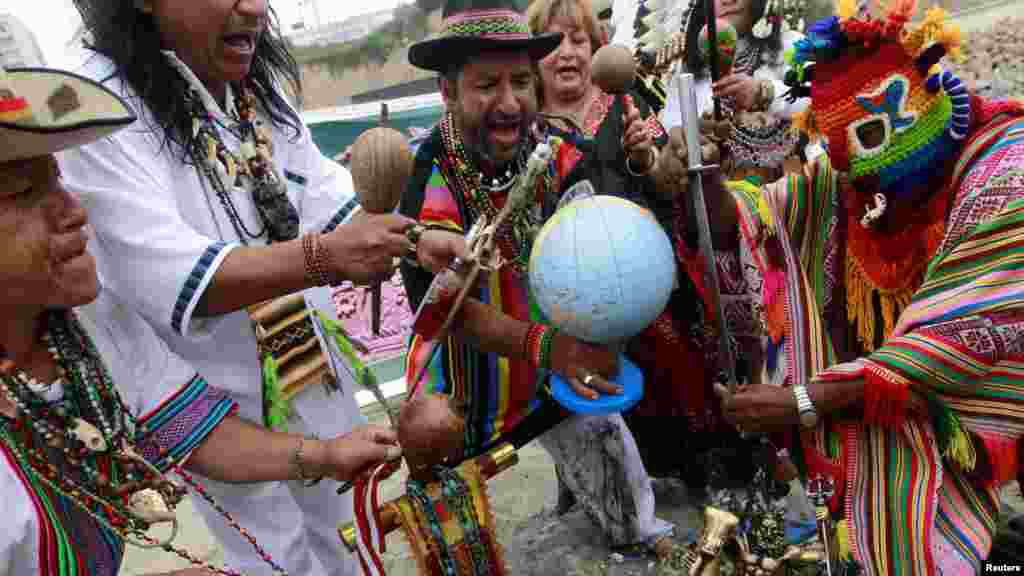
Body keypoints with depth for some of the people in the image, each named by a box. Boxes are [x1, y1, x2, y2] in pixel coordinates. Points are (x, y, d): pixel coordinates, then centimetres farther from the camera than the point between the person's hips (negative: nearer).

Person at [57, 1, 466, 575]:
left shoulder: (260, 88, 2)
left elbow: (322, 193, 2)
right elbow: (165, 276, -30)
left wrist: (414, 240, -13)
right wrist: (325, 257, -41)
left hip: (316, 372, 6)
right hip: (222, 405, -6)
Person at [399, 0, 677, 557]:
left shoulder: (552, 153, -11)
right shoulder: (427, 180, -26)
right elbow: (448, 308, -31)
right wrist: (543, 344, -45)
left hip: (560, 355, 4)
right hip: (468, 372, -4)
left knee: (605, 439, 23)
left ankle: (642, 534, 53)